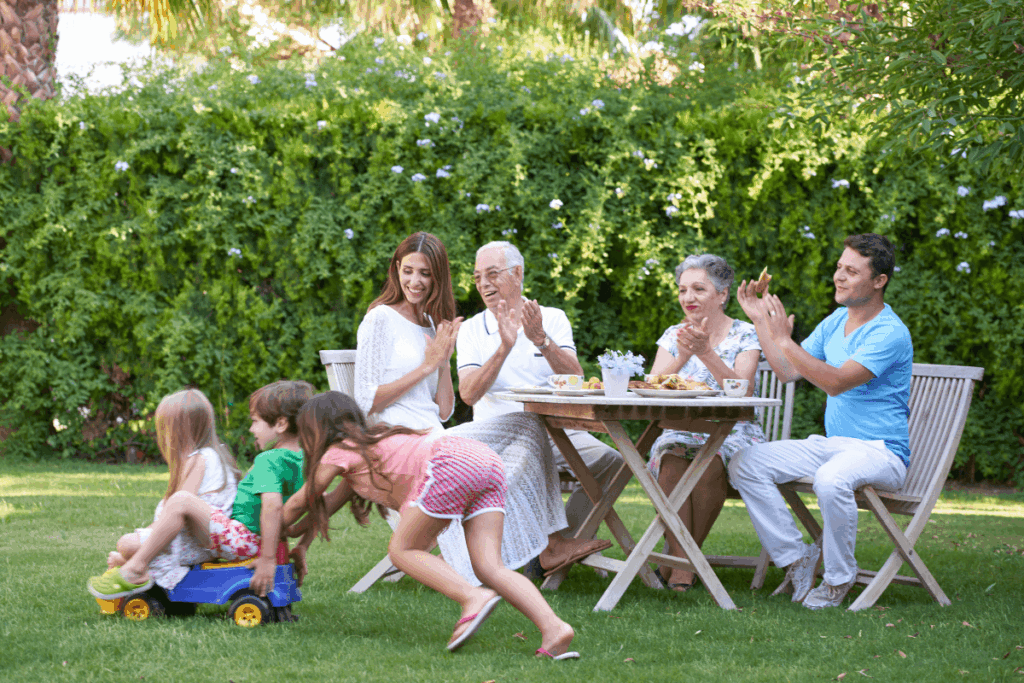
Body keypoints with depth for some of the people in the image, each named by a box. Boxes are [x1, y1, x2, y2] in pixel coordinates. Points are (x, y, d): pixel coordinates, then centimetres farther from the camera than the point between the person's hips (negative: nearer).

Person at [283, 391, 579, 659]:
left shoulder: (338, 454, 15)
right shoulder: (372, 443, 38)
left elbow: (298, 505, 27)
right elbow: (332, 501, 52)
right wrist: (306, 531, 60)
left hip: (449, 464, -8)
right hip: (487, 460, 8)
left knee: (402, 550, 4)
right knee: (489, 566, 0)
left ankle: (473, 597, -19)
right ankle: (553, 629, -20)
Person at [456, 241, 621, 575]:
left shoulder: (553, 319, 10)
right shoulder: (471, 330, 7)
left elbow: (575, 378, -6)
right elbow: (468, 394, -9)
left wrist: (542, 341, -22)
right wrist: (504, 347, -20)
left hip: (553, 428, 2)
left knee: (611, 461, -22)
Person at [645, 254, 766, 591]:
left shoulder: (744, 335, 2)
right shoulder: (673, 336, 11)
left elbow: (742, 392, -15)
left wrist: (706, 352, -25)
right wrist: (683, 354, -20)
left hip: (732, 434, -2)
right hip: (680, 431, 2)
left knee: (710, 461, -35)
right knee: (672, 457, -32)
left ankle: (689, 554, -20)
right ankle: (680, 558, -29)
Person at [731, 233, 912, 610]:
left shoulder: (889, 333, -15)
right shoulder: (836, 322, 11)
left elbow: (836, 383, -25)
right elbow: (788, 371, 13)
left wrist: (784, 340, -27)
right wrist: (760, 321, 6)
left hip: (880, 451, -8)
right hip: (829, 444, 8)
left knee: (831, 479, -41)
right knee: (744, 464, -10)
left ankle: (838, 578, -18)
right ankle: (796, 557, -4)